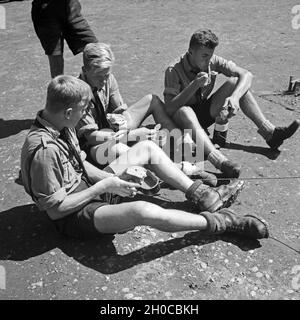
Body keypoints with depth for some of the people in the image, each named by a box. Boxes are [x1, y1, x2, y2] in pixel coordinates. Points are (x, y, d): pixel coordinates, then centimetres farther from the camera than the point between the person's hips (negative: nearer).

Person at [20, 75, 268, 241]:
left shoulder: (61, 126, -2)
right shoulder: (44, 149, -29)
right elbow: (55, 209, -25)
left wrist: (110, 178, -6)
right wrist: (104, 186, -22)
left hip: (89, 188, 10)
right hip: (75, 216, -9)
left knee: (148, 147, 6)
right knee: (143, 211, -38)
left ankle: (202, 195, 5)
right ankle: (219, 223, -15)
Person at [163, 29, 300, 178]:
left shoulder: (213, 61, -9)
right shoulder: (174, 70, -20)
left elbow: (246, 75, -12)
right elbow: (169, 109, -28)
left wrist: (235, 97, -31)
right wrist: (194, 85, -37)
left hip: (205, 112, 5)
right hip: (183, 120, -4)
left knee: (234, 82, -14)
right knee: (184, 111, -41)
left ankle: (270, 133, -18)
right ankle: (219, 161, -56)